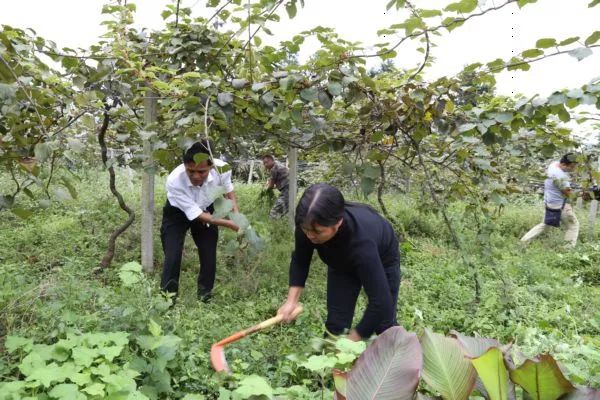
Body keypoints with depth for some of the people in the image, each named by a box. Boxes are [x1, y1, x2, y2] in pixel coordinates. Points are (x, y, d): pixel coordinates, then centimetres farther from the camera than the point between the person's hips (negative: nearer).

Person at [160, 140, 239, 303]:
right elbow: (197, 215, -31)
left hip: (206, 210, 3)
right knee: (172, 258, -13)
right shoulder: (174, 181, -41)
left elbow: (228, 192, -7)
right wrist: (229, 224, -32)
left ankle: (205, 298, 24)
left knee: (209, 256, 3)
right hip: (177, 213, -3)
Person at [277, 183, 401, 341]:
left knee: (384, 324, 10)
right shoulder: (308, 224, -34)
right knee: (336, 323, -3)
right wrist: (292, 300, -22)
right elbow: (300, 260, -12)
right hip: (342, 261, 3)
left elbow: (381, 302, -44)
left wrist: (351, 342, -36)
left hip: (382, 258, -3)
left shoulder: (361, 241, -48)